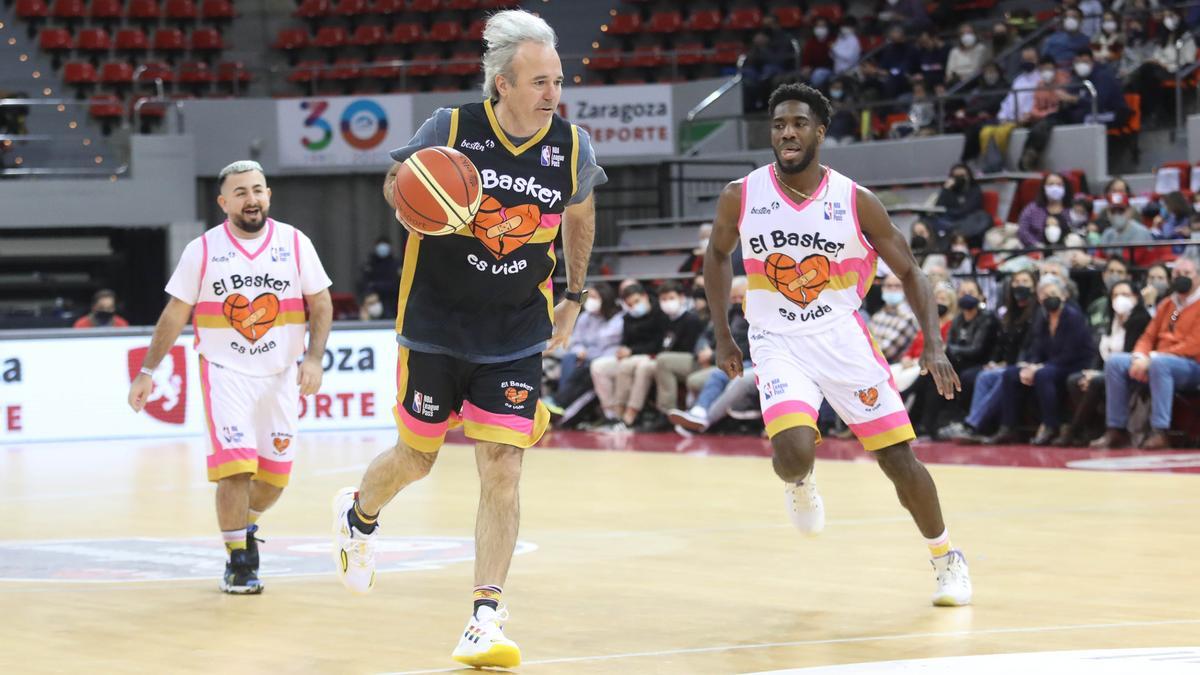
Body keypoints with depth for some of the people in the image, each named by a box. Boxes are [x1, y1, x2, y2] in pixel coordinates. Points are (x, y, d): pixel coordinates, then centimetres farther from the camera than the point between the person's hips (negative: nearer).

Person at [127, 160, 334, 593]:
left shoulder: (295, 243, -1)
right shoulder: (202, 251, -3)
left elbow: (321, 303, 3)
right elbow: (175, 314, 3)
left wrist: (313, 358, -11)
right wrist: (147, 371, 1)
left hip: (281, 375, 2)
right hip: (225, 372, -2)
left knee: (276, 474, 7)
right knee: (235, 468, -15)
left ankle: (245, 526, 37)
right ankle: (238, 561, -1)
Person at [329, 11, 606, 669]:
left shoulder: (570, 145, -6)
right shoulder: (451, 128, -14)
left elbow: (579, 214, 14)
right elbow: (395, 182, 2)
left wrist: (573, 297, 15)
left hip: (519, 337, 1)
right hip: (436, 325, -1)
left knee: (501, 472, -9)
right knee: (416, 458, 13)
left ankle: (485, 621, -6)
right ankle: (358, 514, 48)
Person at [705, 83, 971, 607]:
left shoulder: (856, 202, -10)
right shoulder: (741, 197, -8)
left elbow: (908, 272, -1)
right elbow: (717, 254, 12)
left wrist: (934, 344, -13)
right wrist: (722, 337, 10)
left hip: (843, 340, 1)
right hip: (778, 343, -1)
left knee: (898, 457, 0)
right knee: (792, 451, -25)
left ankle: (947, 559, 23)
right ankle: (800, 482, 14)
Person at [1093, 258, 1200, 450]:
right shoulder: (1167, 304, 17)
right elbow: (1149, 337, 17)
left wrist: (1153, 357, -18)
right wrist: (1140, 358, -7)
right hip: (1156, 362, 7)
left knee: (1159, 363, -39)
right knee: (1114, 362, -10)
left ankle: (1160, 433, -39)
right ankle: (1116, 431, -11)